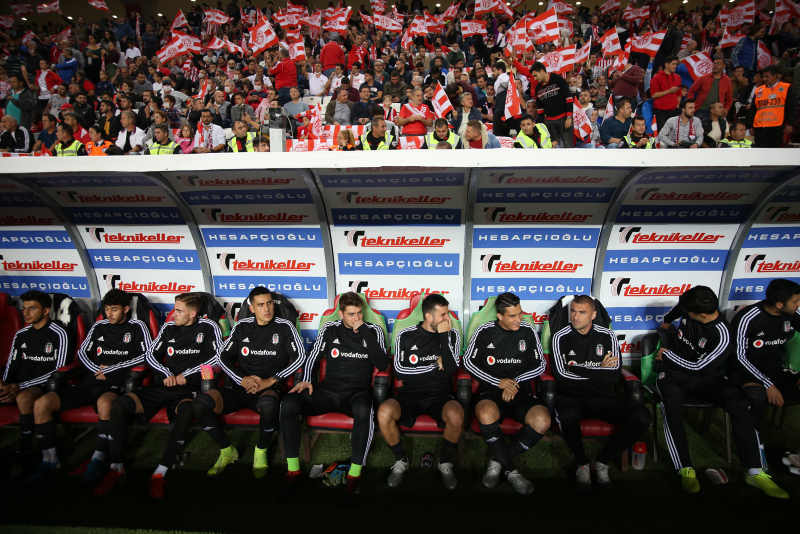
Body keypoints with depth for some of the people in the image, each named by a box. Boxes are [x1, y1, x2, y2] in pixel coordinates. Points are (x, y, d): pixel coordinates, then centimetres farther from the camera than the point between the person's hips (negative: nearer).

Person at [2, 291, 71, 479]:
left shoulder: (58, 334, -6)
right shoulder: (21, 335, 14)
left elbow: (58, 371, -11)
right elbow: (11, 366, 16)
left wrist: (21, 386, -18)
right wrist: (5, 384, -6)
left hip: (45, 385, -6)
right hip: (17, 386, 6)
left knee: (24, 397, -36)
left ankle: (24, 454, -21)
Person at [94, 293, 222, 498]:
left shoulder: (208, 328, 2)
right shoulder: (169, 327, 14)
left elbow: (218, 357, -3)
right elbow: (150, 354, 18)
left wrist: (187, 374, -6)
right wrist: (166, 373, -1)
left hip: (188, 388, -5)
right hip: (163, 385, 5)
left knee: (186, 413, -38)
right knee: (119, 405, -16)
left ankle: (159, 474, -32)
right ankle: (116, 469, -10)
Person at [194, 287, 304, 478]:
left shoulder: (284, 327, 3)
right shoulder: (242, 327, 12)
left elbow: (299, 356, -4)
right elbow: (222, 355, 10)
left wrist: (271, 380, -12)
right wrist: (242, 379, -6)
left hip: (270, 389, -3)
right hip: (241, 388, 4)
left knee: (268, 406, -39)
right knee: (200, 403, -21)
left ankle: (261, 452, -7)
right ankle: (227, 451, 2)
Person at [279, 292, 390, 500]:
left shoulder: (373, 331, 3)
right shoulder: (330, 329, 8)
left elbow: (383, 365, -8)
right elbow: (312, 357, 13)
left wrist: (366, 334, -14)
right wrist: (306, 380, -6)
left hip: (356, 391, -2)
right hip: (328, 389, 3)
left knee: (363, 409, -39)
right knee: (289, 403, -23)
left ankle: (355, 473, -21)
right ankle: (293, 470, -10)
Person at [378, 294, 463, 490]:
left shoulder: (452, 334, 6)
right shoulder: (406, 335, 4)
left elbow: (451, 368, -8)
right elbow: (399, 370, -4)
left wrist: (444, 335, -10)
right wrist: (435, 365, -5)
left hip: (440, 394, 0)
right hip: (410, 393, 0)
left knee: (456, 415, -34)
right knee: (384, 412, -30)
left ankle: (445, 462, -1)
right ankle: (401, 460, 1)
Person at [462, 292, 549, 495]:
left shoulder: (528, 330, 7)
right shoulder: (484, 331, 3)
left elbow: (540, 365, 11)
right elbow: (468, 361, 2)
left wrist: (516, 381, -6)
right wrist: (498, 382, -9)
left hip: (521, 392, 2)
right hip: (490, 390, -2)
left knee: (542, 420, -30)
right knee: (487, 415, -37)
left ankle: (498, 461, -7)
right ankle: (510, 470, -10)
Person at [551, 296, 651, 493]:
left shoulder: (607, 336, 8)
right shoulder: (561, 337, 2)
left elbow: (614, 375, -3)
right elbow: (562, 377, -9)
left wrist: (578, 369, -7)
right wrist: (599, 371, -2)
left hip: (604, 397, 3)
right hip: (573, 397, -3)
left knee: (642, 416, -24)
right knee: (567, 414, -38)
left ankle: (602, 462, -2)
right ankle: (582, 463, -5)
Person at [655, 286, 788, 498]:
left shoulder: (723, 337, -21)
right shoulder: (688, 308, -7)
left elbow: (697, 367, -17)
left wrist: (667, 354, -8)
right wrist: (666, 322, 36)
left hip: (706, 376, -1)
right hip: (673, 373, 2)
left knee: (739, 405, -29)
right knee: (672, 405, -32)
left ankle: (754, 472, -16)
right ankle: (686, 470, -28)